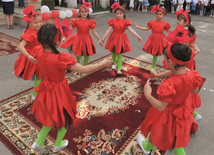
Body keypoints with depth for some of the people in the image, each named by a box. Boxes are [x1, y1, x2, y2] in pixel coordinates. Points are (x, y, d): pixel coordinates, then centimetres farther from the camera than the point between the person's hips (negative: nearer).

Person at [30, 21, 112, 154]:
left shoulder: (40, 53, -12)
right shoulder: (61, 58, -33)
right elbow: (83, 70, -26)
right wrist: (102, 64, -16)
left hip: (46, 90, 7)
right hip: (59, 92, -6)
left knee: (51, 116, 30)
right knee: (64, 117, 21)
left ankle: (38, 142, 36)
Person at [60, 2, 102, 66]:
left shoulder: (90, 22, -7)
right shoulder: (76, 21, -7)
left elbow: (94, 32, -5)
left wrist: (99, 39, -9)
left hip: (86, 39, 0)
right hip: (78, 39, 0)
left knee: (87, 55, 9)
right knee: (78, 54, 11)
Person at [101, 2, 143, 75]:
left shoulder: (125, 22, -6)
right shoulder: (113, 21, -5)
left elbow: (131, 30, -12)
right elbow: (109, 30, -6)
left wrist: (138, 36, -19)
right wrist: (103, 38, -9)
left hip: (121, 39, -1)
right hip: (114, 38, 1)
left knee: (119, 54, -1)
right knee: (114, 52, 16)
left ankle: (119, 69, 1)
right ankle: (114, 64, 44)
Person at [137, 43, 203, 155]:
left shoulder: (169, 84, -39)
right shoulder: (192, 75, -19)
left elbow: (161, 107, -34)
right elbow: (196, 91, 2)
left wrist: (147, 95, -34)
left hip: (168, 114, -5)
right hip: (182, 111, 6)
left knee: (157, 133, 27)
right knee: (177, 142, 26)